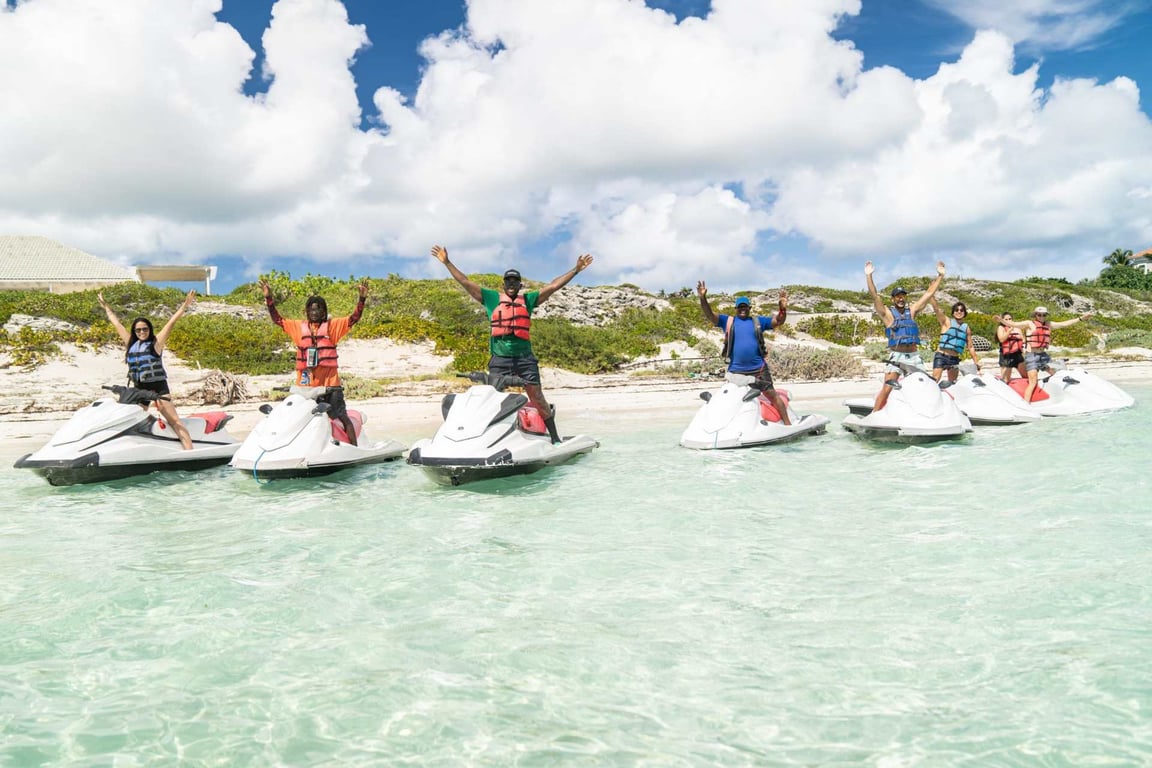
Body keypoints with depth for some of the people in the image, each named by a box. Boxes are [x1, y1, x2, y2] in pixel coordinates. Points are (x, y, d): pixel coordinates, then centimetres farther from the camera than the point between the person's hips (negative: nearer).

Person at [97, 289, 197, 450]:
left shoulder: (156, 343, -1)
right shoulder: (130, 343, 12)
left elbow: (171, 322, -7)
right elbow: (116, 323, 22)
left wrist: (185, 306, -12)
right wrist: (105, 306, 30)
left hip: (158, 387, -6)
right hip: (139, 388, 6)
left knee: (175, 421, -13)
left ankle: (189, 451, -22)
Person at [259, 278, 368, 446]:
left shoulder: (332, 325, 5)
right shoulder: (299, 326, 13)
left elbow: (354, 318, -3)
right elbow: (277, 319, 16)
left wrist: (362, 297, -16)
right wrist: (268, 298, 7)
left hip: (330, 381, -3)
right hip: (305, 383, 3)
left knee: (343, 417, -4)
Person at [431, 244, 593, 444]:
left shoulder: (528, 299, 12)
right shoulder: (492, 298, 10)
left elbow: (553, 286, 9)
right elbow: (465, 282, 8)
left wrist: (576, 270, 4)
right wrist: (447, 263, 5)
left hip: (525, 358, 0)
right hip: (500, 358, 0)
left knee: (537, 398, 0)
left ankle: (555, 438, 6)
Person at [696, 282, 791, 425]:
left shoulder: (758, 321, 9)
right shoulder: (728, 321, 7)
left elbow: (778, 321, 6)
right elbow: (709, 316, -4)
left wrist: (783, 307, -14)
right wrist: (703, 298, -20)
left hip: (758, 369, 0)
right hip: (735, 370, 1)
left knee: (772, 395, 0)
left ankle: (788, 424, 6)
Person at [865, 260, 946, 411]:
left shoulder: (912, 311, 13)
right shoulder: (888, 314, 3)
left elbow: (929, 293, 15)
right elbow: (874, 296, -8)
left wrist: (940, 275, 13)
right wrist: (869, 276, -15)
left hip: (914, 356, 4)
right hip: (897, 356, -4)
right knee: (887, 388, -14)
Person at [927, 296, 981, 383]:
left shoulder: (967, 328, 11)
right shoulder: (946, 322, -1)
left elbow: (970, 347, 18)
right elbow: (936, 308, -14)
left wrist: (977, 363, 17)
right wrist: (931, 295, -26)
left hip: (954, 359, 5)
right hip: (941, 356, -5)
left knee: (952, 383, 10)